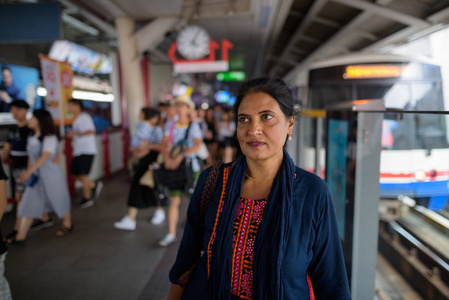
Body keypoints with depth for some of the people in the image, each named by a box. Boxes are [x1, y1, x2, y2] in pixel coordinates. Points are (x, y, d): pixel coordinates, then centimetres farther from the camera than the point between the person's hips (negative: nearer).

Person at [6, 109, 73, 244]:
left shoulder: (50, 138, -15)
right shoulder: (31, 138, 7)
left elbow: (45, 156, -27)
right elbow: (31, 157, 14)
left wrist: (29, 171, -35)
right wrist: (28, 171, 9)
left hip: (52, 176, -7)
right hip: (36, 177, 7)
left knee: (59, 201, 8)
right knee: (28, 204, 2)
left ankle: (67, 225, 31)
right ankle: (20, 236, 6)